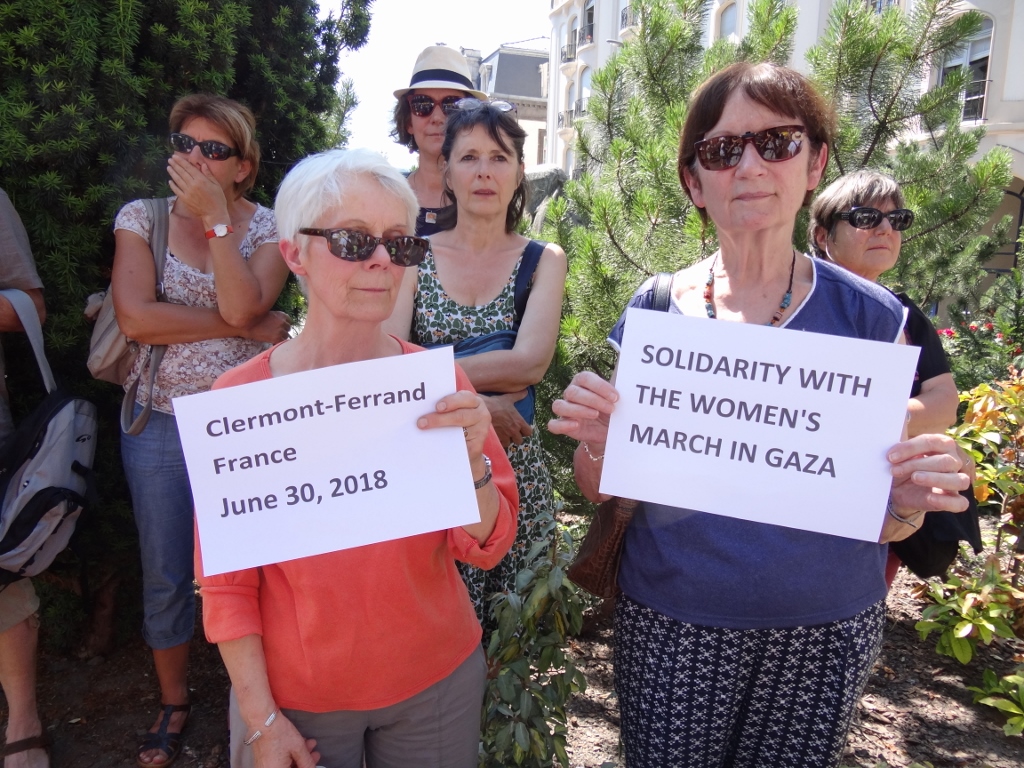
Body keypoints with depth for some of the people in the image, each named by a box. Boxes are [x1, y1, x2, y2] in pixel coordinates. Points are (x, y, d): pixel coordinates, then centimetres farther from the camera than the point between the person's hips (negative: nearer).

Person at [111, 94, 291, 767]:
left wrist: (216, 217, -17)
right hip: (161, 424, 1)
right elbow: (136, 318, -14)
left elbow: (241, 306, -19)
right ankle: (174, 703, 37)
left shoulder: (268, 227, -2)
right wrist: (252, 326, -16)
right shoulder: (142, 218, 1)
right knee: (166, 577, 13)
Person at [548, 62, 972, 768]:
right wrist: (598, 443, -22)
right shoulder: (654, 308, -6)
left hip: (826, 632, 1)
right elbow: (599, 489, -1)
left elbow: (880, 521, -1)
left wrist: (909, 502, -23)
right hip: (671, 627, 0)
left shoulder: (870, 318, -7)